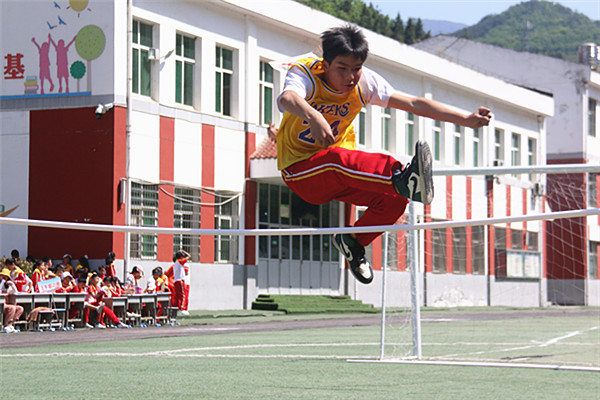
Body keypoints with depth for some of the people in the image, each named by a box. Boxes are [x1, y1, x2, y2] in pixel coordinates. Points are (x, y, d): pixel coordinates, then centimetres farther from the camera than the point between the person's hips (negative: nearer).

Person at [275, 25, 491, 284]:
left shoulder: (364, 82, -7)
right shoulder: (304, 74, -20)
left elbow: (413, 104, -7)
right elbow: (287, 99, -44)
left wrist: (466, 120, -16)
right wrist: (313, 116, -67)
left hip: (341, 176, 5)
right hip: (299, 172, -5)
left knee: (394, 198, -19)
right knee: (336, 158, -38)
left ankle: (353, 242, 7)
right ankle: (403, 179, -58)